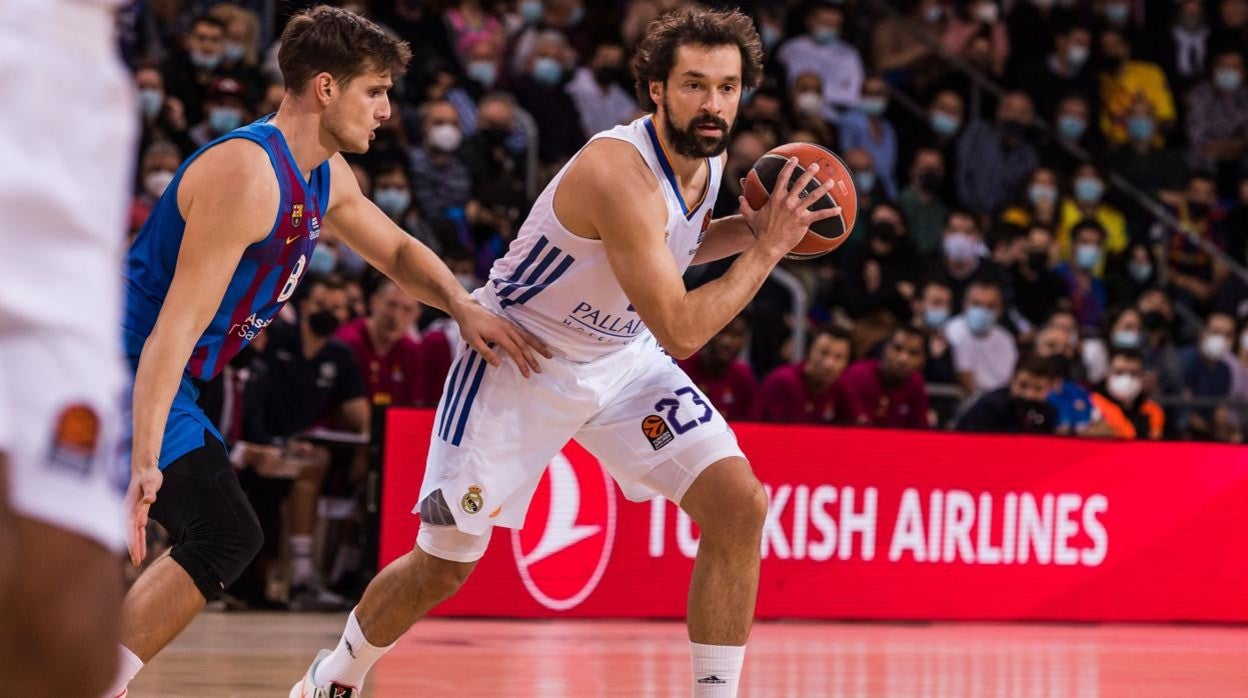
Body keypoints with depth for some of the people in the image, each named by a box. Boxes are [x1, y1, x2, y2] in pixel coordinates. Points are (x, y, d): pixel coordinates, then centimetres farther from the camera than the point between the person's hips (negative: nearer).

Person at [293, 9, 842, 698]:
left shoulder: (707, 155, -6)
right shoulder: (619, 172, -32)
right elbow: (681, 330, -33)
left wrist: (742, 229, -1)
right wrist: (766, 248, -25)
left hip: (620, 357, 7)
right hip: (519, 356, -7)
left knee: (740, 504, -13)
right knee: (443, 564, 3)